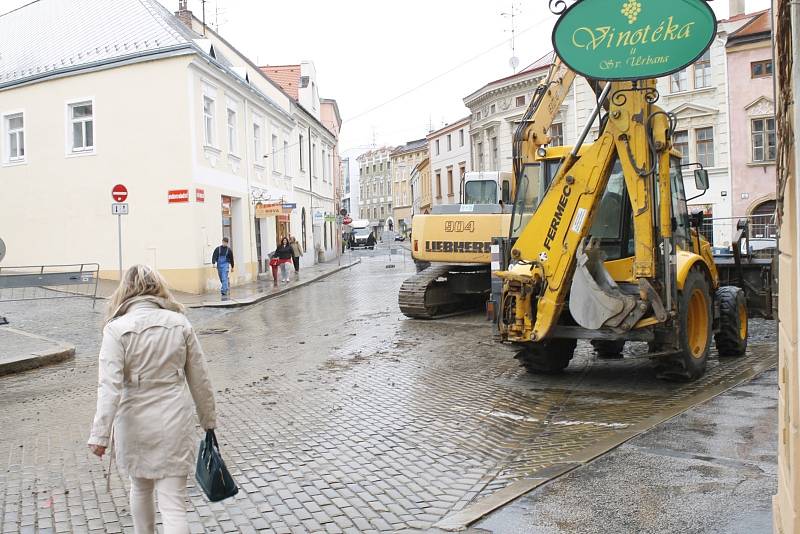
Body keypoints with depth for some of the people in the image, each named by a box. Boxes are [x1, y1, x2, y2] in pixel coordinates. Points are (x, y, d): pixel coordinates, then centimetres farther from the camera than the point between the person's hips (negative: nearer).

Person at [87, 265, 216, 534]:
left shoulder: (117, 329, -9)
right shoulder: (180, 323, -2)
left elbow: (110, 386, -15)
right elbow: (199, 380, 3)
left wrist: (100, 434, -11)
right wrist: (208, 418, 14)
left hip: (135, 423, 0)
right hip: (175, 422, 0)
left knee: (140, 487, 25)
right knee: (173, 503, 3)